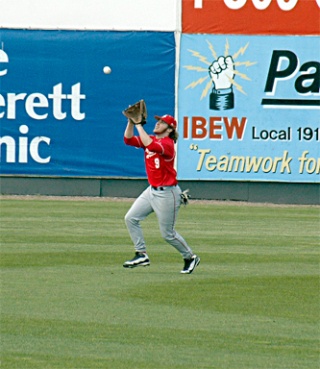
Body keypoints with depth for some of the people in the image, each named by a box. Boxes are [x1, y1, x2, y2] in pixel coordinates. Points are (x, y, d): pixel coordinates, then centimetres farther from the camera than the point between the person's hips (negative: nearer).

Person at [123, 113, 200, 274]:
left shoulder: (167, 144, -18)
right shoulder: (151, 139, 7)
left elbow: (151, 146, -38)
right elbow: (129, 140, 1)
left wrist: (139, 125, -32)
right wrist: (131, 122, -12)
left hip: (167, 193, -9)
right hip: (152, 191, 9)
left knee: (167, 234, -1)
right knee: (131, 218, 0)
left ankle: (190, 257, 19)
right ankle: (141, 255, 4)